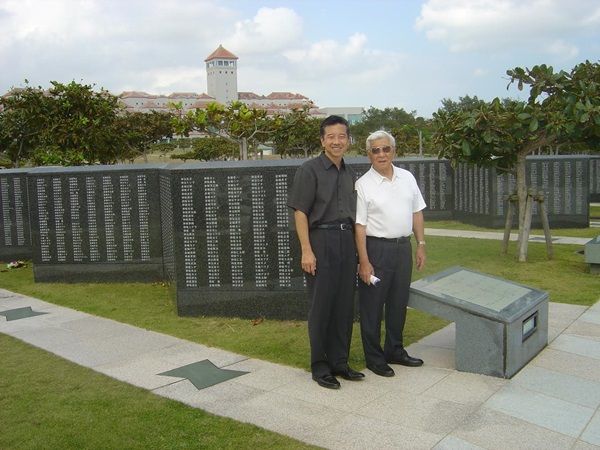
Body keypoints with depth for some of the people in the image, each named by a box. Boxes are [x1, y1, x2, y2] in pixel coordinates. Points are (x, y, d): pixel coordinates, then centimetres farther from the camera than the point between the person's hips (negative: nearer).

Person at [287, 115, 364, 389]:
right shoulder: (310, 170, -7)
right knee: (321, 307, 2)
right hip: (321, 241, -6)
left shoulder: (350, 173, 13)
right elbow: (300, 212, -11)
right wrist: (306, 251, -17)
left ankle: (339, 362, 24)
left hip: (347, 241, 6)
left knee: (344, 305, 11)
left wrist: (357, 248, 14)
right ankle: (319, 367, 15)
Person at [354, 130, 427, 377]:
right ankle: (374, 358, 17)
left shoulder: (407, 178, 7)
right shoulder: (363, 185, -9)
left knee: (398, 303, 16)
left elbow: (417, 213, 13)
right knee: (372, 306, 4)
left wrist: (421, 244, 8)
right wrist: (364, 262, -16)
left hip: (403, 247, 5)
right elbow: (360, 225, -12)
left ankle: (395, 350, 32)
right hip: (376, 248, -5)